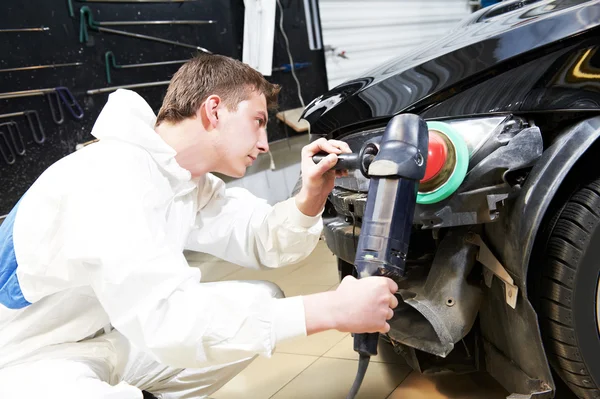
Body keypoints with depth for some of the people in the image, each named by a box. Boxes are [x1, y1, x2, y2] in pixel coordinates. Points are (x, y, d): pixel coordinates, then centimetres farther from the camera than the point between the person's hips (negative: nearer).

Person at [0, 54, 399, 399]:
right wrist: (331, 310, -36)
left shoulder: (190, 181, 0)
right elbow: (168, 321, -37)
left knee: (263, 298, 0)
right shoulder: (111, 177, -28)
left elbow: (266, 242, 5)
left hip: (112, 337, 9)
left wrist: (312, 196, -17)